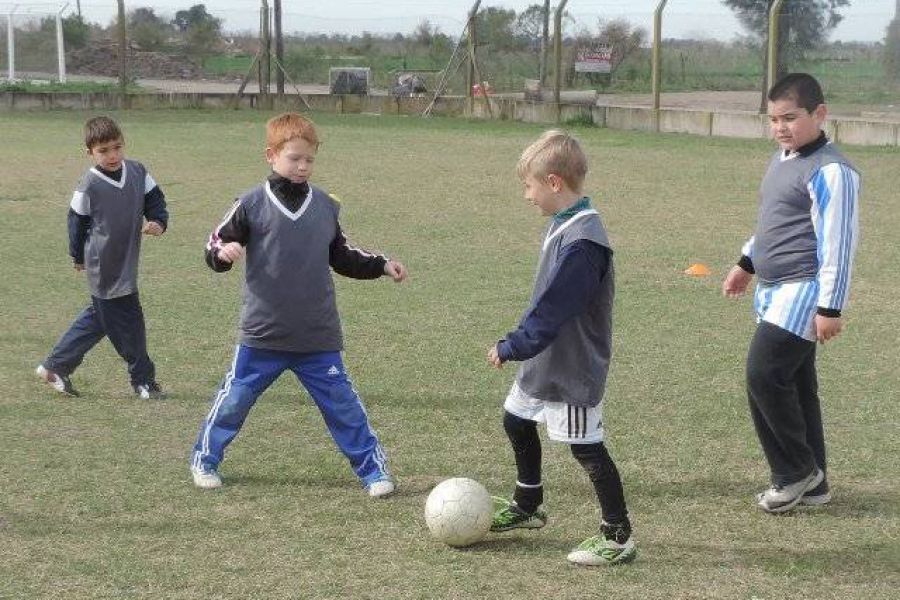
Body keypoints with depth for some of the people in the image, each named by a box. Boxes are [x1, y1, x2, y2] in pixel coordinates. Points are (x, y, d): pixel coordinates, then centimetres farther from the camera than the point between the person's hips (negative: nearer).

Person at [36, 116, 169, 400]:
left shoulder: (137, 172, 0)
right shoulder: (89, 185, -14)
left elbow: (155, 199, 8)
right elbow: (77, 222, -3)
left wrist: (158, 222, -13)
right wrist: (79, 257, 6)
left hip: (126, 264, 7)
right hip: (104, 267, -7)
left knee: (98, 317, 18)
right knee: (127, 321, -1)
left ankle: (55, 366, 31)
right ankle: (143, 380, 14)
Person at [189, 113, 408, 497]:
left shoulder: (325, 206, 6)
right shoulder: (252, 205, -5)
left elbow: (342, 258, 19)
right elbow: (215, 249, -1)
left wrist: (381, 266, 9)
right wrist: (223, 253, -23)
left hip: (319, 337, 2)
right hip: (262, 335, -2)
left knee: (343, 404, 4)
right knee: (233, 400, 8)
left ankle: (373, 468, 14)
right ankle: (205, 460, 28)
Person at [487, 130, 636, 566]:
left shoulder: (581, 242, -27)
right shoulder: (563, 225, 5)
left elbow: (551, 310, -26)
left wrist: (512, 347, -18)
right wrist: (517, 344, 13)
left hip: (573, 370, -11)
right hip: (545, 360, 11)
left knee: (586, 446, -3)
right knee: (517, 421, 23)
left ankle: (618, 537, 7)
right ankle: (527, 506, 41)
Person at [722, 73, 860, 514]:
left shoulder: (829, 171, -16)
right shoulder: (781, 160, 13)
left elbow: (839, 242, -19)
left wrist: (830, 307, -21)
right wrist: (746, 264, 31)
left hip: (803, 294, -9)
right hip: (775, 292, 9)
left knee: (763, 374, -15)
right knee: (793, 383, 11)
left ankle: (797, 471, 0)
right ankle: (812, 484, 18)